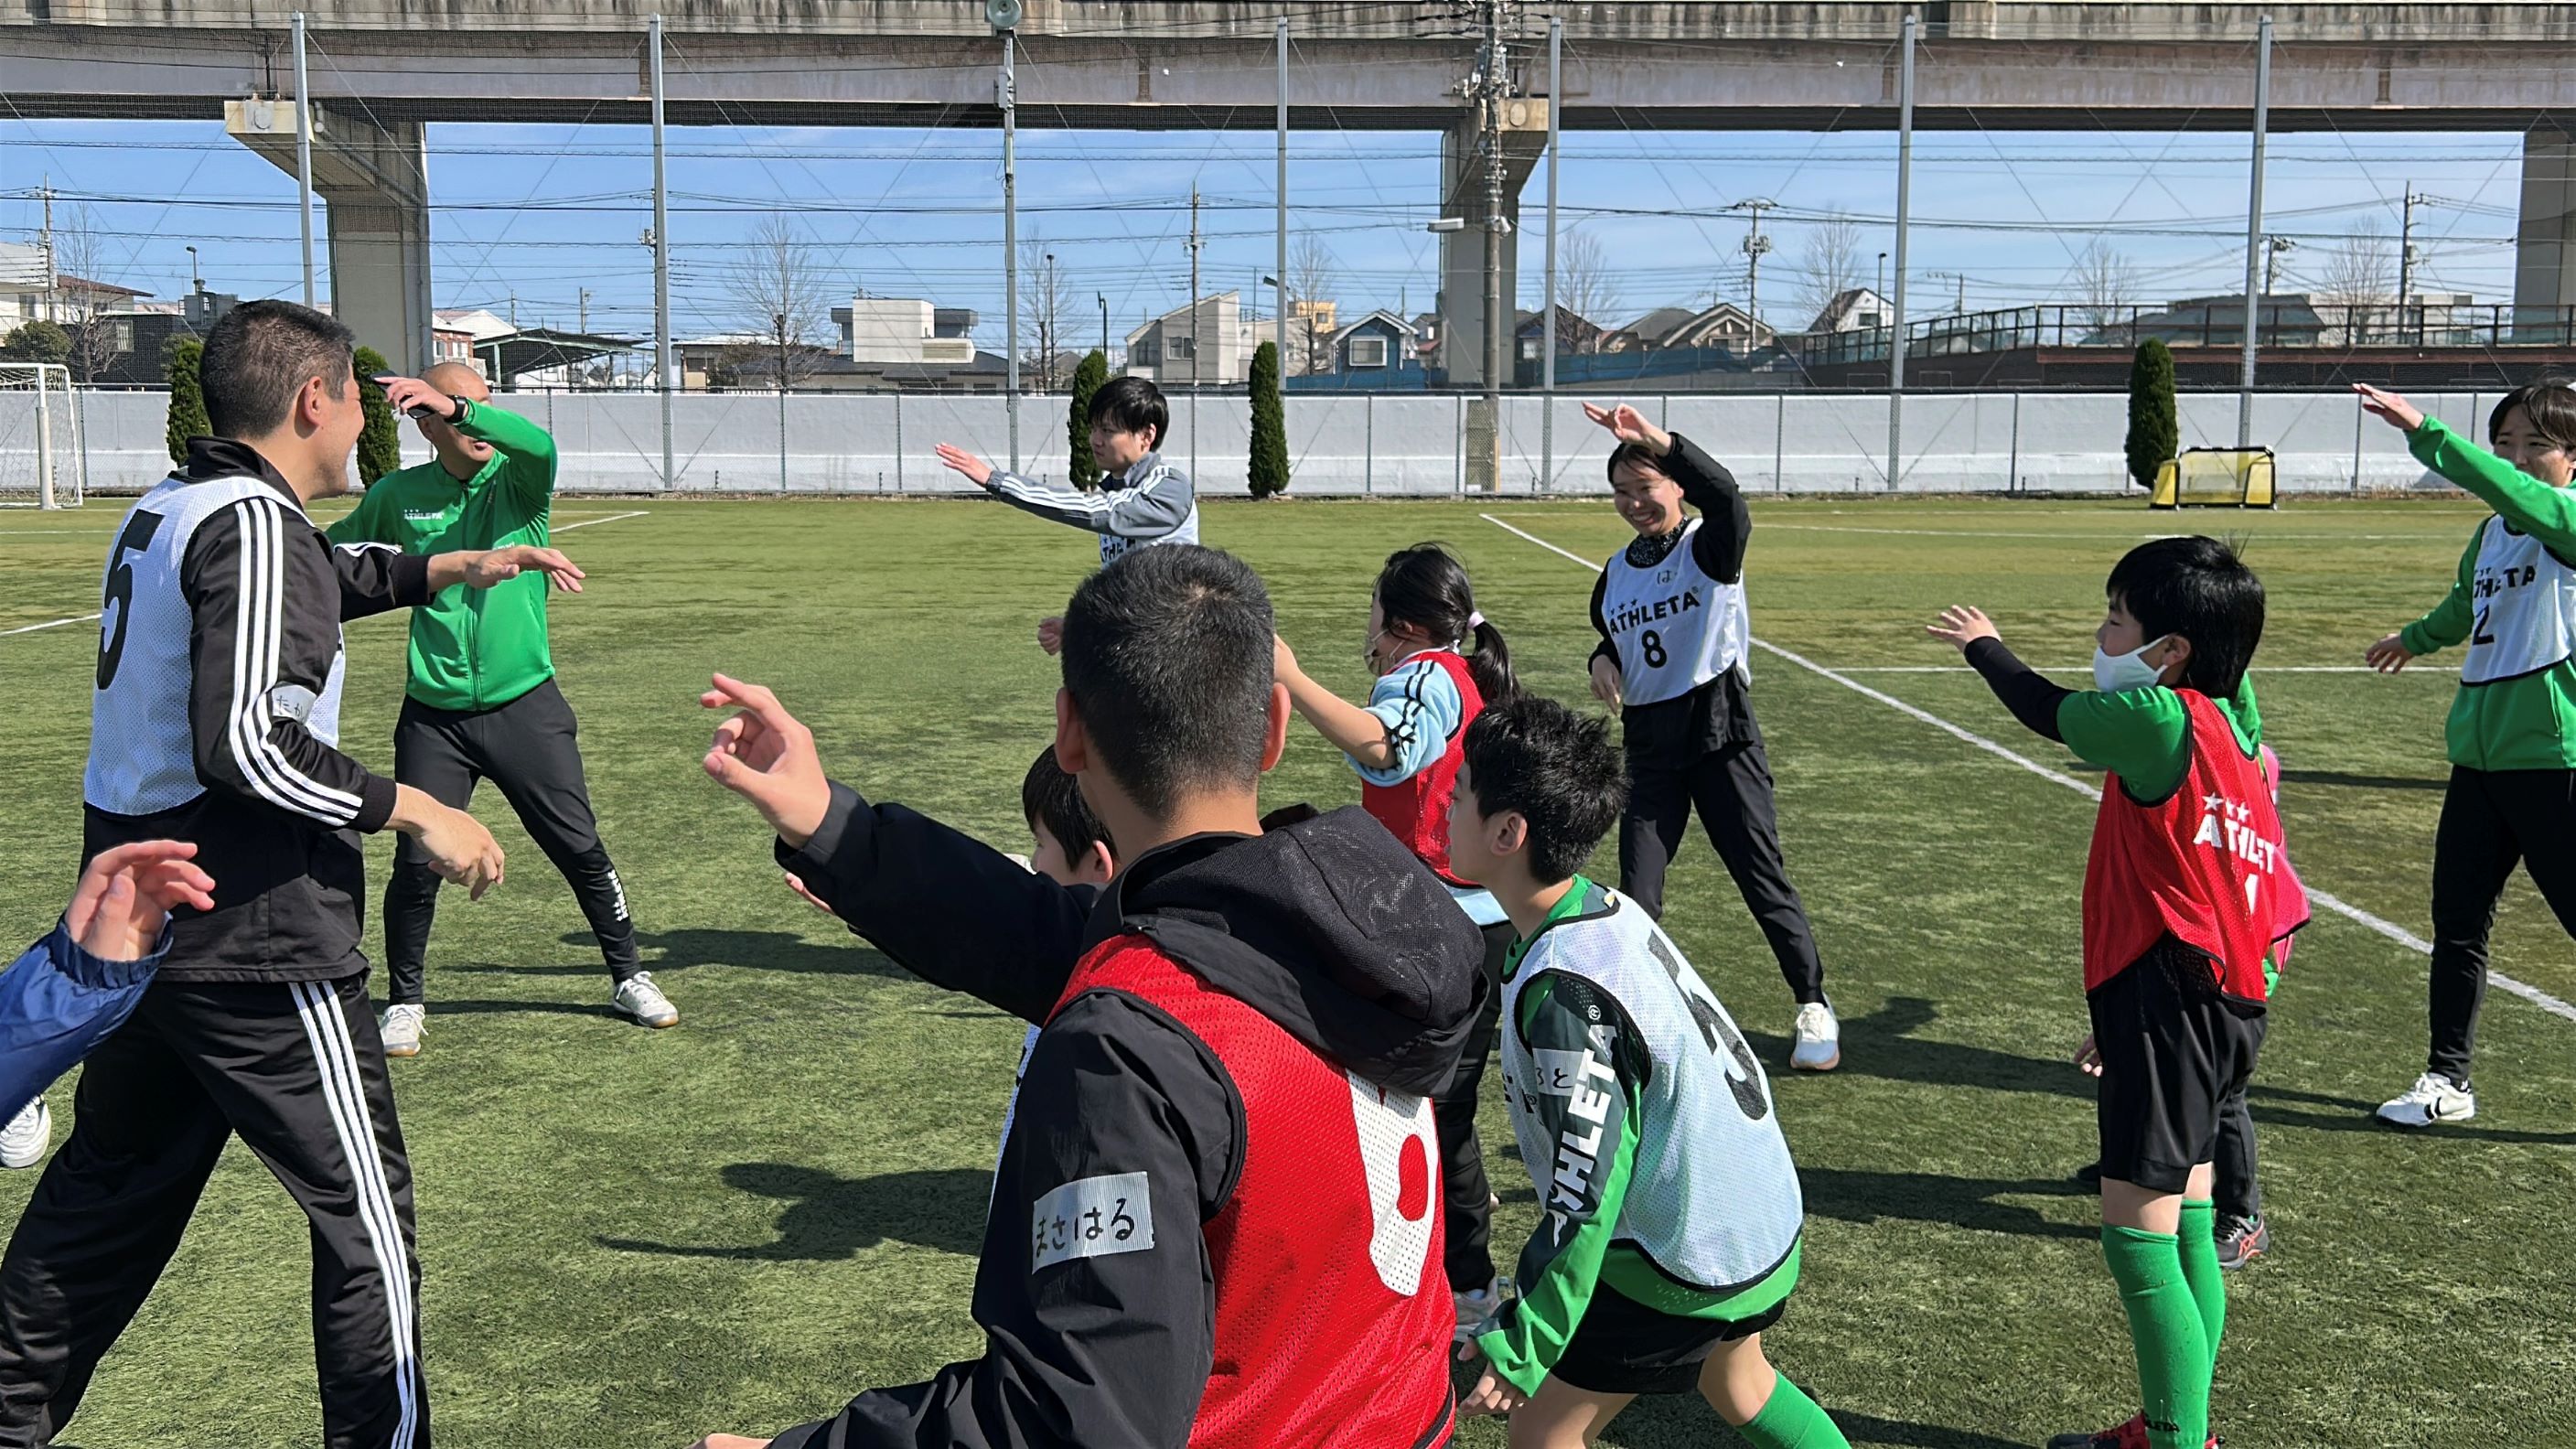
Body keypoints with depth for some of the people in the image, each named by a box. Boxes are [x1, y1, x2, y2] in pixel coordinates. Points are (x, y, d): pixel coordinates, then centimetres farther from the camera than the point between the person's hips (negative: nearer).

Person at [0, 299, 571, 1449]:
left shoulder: (163, 512, 12)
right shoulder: (257, 525, -16)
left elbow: (317, 578, 31)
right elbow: (249, 743, -25)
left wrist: (452, 568, 23)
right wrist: (415, 812, -17)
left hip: (140, 919, 9)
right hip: (253, 940, -9)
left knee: (108, 1187, 23)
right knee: (367, 1219, 2)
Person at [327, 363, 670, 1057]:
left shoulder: (519, 482, -3)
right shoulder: (397, 496, 2)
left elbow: (538, 444, -28)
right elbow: (334, 552, 19)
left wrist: (461, 405, -41)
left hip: (524, 707, -1)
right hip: (434, 717, 1)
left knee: (581, 850, 4)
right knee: (417, 863, -1)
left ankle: (629, 977, 24)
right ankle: (405, 1002, 21)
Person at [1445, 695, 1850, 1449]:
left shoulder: (1564, 989, -31)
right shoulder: (1608, 908, -6)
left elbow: (1588, 1190, -29)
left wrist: (1521, 1344, -22)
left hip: (1686, 1263, -9)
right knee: (1737, 1386, 33)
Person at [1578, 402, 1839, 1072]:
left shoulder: (1709, 546, -7)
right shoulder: (1618, 571, 10)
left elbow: (1728, 497, -30)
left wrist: (1658, 439, -43)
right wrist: (1603, 659, 0)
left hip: (1719, 734, -5)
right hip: (1649, 745, 5)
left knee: (1764, 879, 2)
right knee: (1636, 893, 2)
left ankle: (1813, 1005, 17)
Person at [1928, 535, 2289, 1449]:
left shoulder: (2161, 718, -17)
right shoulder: (2231, 719, 10)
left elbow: (2048, 712, 0)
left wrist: (1982, 646, 18)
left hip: (2170, 998, -10)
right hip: (2222, 997, 10)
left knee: (2137, 1234, -4)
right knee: (2183, 1225, 18)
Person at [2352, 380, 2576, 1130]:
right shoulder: (2491, 532, 12)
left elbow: (2509, 488, -32)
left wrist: (2423, 431, -36)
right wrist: (2418, 637, 51)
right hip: (2480, 753, 7)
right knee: (2458, 919, 10)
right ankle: (2447, 1080, 20)